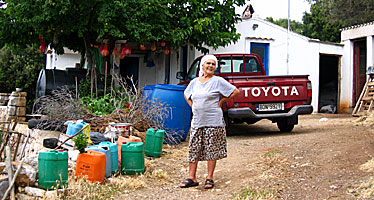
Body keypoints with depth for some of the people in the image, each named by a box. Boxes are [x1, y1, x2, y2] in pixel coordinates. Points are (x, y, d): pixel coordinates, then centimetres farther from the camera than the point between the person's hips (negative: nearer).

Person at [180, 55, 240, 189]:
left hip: (213, 121, -5)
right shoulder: (194, 82, 12)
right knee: (193, 149, 3)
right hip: (197, 121, 5)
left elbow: (236, 92, -4)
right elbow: (186, 94, 30)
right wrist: (192, 106, 14)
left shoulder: (218, 81, -3)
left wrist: (221, 101, -3)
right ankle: (192, 178, 9)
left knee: (212, 150, 0)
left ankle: (209, 178, 9)